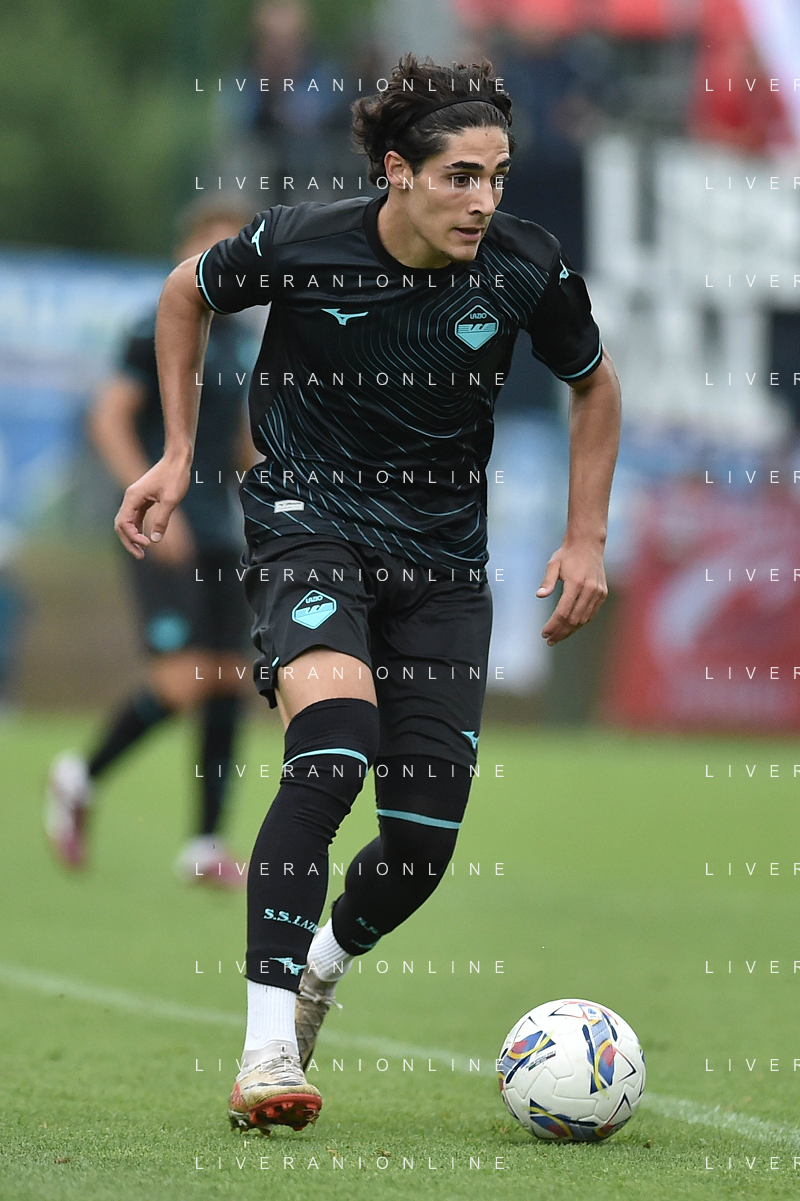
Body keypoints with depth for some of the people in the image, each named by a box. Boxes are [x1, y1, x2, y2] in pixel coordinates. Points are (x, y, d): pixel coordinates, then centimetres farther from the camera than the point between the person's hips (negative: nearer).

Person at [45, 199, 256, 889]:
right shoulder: (161, 331, -8)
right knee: (181, 683, -15)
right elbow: (109, 418, -14)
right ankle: (80, 779, 8)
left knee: (231, 679, 0)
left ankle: (207, 847, 5)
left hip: (219, 537, 8)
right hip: (166, 536, -7)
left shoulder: (239, 339, 15)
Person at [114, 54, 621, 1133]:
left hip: (443, 554, 3)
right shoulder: (298, 245, -16)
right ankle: (269, 1044, -30)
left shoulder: (525, 268, -11)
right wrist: (178, 456, 6)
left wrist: (587, 540, 6)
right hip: (310, 514, -3)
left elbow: (594, 385, 10)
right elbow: (188, 293, 7)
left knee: (425, 838, -1)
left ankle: (322, 967, 35)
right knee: (336, 730, -31)